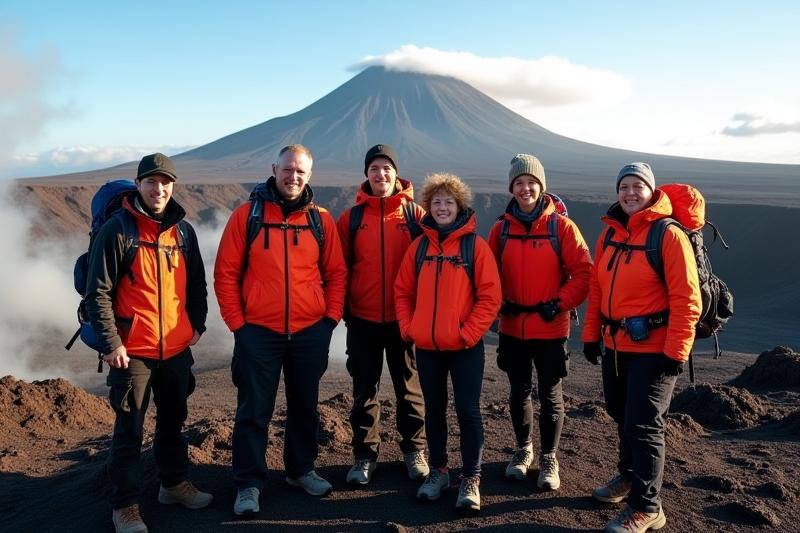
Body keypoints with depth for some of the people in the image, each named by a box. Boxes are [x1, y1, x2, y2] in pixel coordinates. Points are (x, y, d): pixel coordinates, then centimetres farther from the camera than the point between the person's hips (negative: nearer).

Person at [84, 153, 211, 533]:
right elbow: (98, 293, -11)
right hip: (132, 351, -5)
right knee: (129, 430, 3)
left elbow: (197, 284, 15)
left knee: (173, 420, 19)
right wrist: (110, 342, -15)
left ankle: (174, 483, 35)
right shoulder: (117, 230, -9)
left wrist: (197, 323, 7)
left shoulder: (183, 231, 7)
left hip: (177, 348, 5)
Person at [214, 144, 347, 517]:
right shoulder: (247, 215, -3)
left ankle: (301, 470, 34)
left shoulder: (321, 219, 3)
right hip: (258, 332, -2)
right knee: (254, 412, 5)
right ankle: (249, 483, 19)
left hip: (310, 332, 3)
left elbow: (336, 273, 8)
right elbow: (226, 273, -3)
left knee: (305, 406, 16)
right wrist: (237, 323, -7)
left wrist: (331, 317, 0)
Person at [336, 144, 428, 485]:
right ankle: (365, 455, 22)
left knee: (409, 387, 12)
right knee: (365, 390, 9)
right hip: (363, 319, 1)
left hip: (404, 317, -1)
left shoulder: (415, 214, -1)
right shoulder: (351, 218, 2)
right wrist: (342, 308, 1)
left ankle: (414, 450, 27)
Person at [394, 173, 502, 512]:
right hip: (426, 347, 4)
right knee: (434, 409, 14)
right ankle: (438, 471, 29)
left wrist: (468, 333, -13)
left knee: (468, 410, 2)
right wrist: (408, 328, -1)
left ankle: (471, 478, 15)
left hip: (465, 347, -3)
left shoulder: (475, 245, -4)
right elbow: (402, 291, 10)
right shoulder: (419, 246, 6)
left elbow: (490, 296, -7)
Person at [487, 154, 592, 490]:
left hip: (551, 329, -3)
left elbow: (583, 272, -8)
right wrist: (500, 302, -4)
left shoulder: (561, 227, -7)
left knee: (550, 396, 7)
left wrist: (559, 303, -15)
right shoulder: (501, 229, 2)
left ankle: (548, 458, 24)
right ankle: (523, 450, 36)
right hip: (512, 327, 3)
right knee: (519, 393, 16)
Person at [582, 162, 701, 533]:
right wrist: (591, 334, 11)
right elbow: (597, 288, 12)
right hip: (615, 345, 7)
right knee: (622, 416, 20)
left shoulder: (668, 235, -11)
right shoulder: (610, 233, 9)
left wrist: (676, 351, -18)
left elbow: (686, 299, -15)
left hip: (653, 348, -7)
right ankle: (629, 476, 41)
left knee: (644, 425, -3)